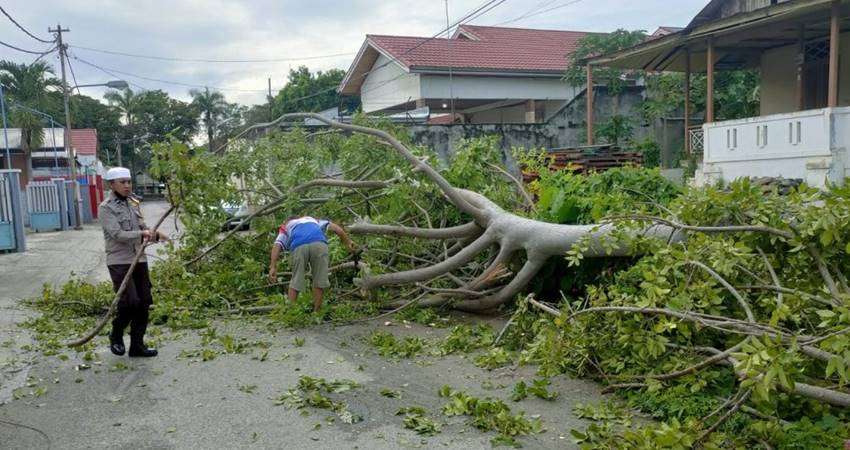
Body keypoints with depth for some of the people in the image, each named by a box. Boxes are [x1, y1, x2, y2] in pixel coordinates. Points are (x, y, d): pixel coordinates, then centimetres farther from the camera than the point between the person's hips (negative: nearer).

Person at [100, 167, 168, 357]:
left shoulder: (133, 203, 12)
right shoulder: (106, 207, -7)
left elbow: (143, 228, 16)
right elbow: (118, 235, -16)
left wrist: (155, 235, -4)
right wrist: (142, 234, -22)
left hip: (139, 260, 7)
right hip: (119, 262, -6)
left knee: (144, 303, 6)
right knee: (130, 301, -13)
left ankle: (137, 345, 17)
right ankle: (116, 337, 15)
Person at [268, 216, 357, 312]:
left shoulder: (285, 227, 35)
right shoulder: (312, 220, 43)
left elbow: (276, 245, 15)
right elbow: (335, 227, 27)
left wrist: (273, 267, 5)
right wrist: (348, 242, 22)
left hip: (298, 247, -1)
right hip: (319, 243, 1)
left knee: (295, 282, 13)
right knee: (319, 281, 11)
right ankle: (316, 312, 15)